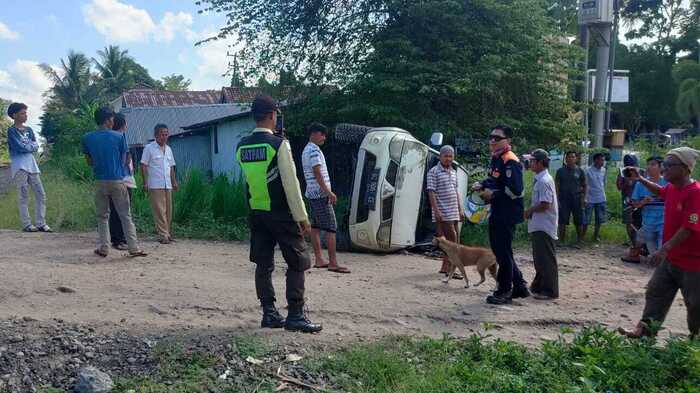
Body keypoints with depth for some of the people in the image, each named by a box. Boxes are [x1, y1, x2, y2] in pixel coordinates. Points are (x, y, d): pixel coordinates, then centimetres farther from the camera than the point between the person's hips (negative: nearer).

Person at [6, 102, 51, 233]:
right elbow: (20, 147, -13)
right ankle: (26, 225, -1)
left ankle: (41, 223, 7)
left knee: (41, 194, 2)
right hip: (19, 167, -6)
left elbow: (36, 146, 9)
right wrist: (31, 145, 3)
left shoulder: (29, 130, 17)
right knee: (24, 196, -5)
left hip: (32, 165, 6)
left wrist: (26, 146, -6)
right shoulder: (11, 131, -3)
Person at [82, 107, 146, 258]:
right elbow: (123, 160, 3)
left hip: (100, 181, 2)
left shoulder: (87, 138, 2)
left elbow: (89, 162, 9)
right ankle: (134, 248, 1)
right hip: (117, 180, -2)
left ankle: (103, 248, 13)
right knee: (126, 216, 3)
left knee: (102, 216, 14)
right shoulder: (119, 136, -5)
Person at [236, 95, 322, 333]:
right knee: (297, 263, 3)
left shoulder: (242, 147, 4)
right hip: (281, 214, -6)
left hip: (256, 213, 6)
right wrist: (302, 216, -10)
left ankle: (269, 313, 16)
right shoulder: (279, 144, -14)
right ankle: (295, 316, 1)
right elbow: (291, 183, -15)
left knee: (263, 264, 11)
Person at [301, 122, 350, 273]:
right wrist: (329, 192, -21)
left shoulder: (306, 150, 18)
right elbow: (318, 174, -20)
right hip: (320, 193, -11)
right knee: (331, 228, -10)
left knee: (315, 226, 9)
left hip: (312, 193, 11)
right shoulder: (314, 150, -14)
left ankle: (319, 260, 13)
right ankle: (333, 263, -11)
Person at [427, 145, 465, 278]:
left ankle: (445, 267, 18)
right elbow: (431, 192, -12)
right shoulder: (433, 172, -7)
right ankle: (450, 268, -6)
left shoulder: (453, 172, 17)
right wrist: (436, 211, -18)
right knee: (451, 239, -11)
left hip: (454, 213, 8)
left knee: (455, 240, 9)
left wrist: (460, 209, 15)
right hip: (443, 213, -8)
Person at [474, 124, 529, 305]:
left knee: (503, 251, -1)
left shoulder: (511, 162, -18)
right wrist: (482, 185, 9)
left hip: (508, 213, -10)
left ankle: (504, 291, 12)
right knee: (498, 249, 16)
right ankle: (520, 286, 29)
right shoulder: (495, 158, 12)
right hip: (496, 212, 10)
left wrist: (493, 194, -18)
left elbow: (516, 190, -25)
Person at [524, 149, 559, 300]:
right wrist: (531, 211, 8)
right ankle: (538, 286, 30)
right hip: (538, 225, 10)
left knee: (546, 259, -3)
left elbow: (545, 204, -24)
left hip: (544, 226, -10)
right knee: (539, 258, 18)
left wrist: (530, 211, -11)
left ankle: (550, 291, 5)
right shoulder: (540, 179, 14)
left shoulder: (544, 181, -18)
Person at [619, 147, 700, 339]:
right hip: (670, 258, 9)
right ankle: (645, 329, 13)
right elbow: (660, 191, 31)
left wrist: (665, 248, -30)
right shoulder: (671, 188, 4)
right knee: (655, 293, 9)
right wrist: (640, 179, 20)